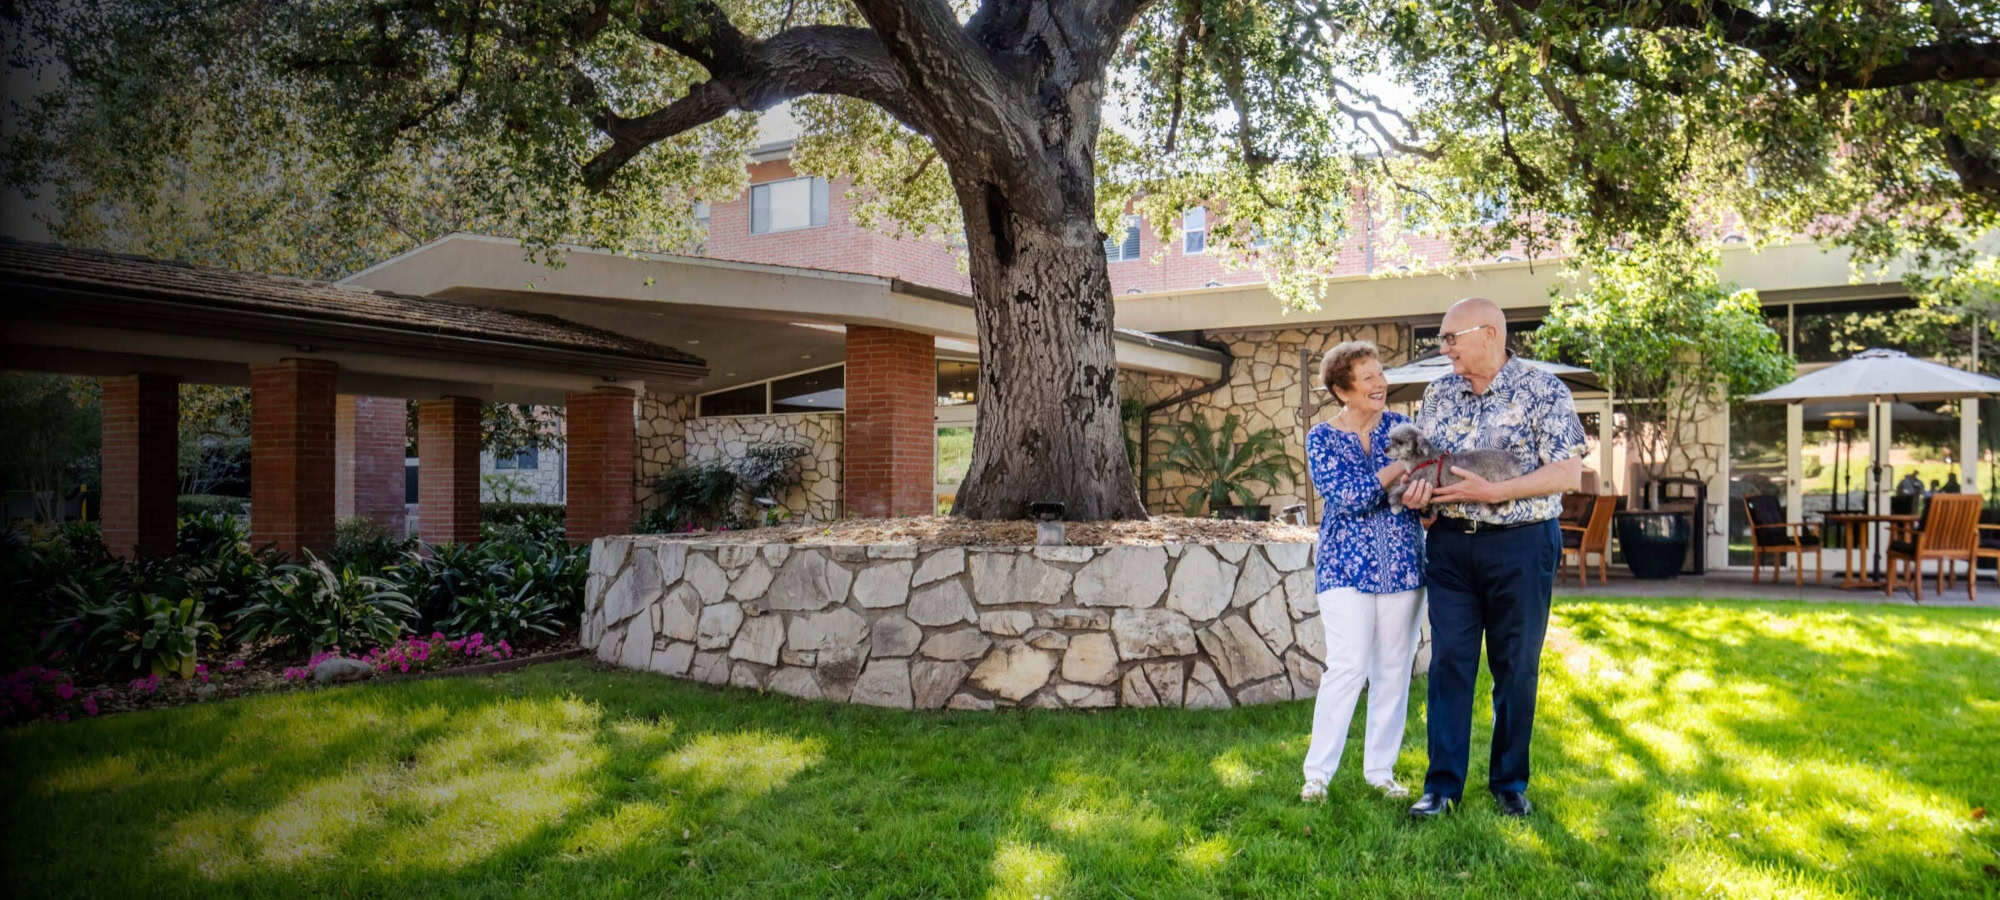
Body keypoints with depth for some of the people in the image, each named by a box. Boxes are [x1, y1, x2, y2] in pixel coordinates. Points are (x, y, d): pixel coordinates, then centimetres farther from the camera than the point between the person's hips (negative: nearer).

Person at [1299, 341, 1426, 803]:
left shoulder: (1400, 425, 6)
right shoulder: (1322, 437, -2)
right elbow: (1348, 497, -15)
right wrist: (1401, 465, -18)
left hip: (1403, 565, 4)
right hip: (1348, 566, -3)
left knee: (1394, 670, 8)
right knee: (1348, 667, -10)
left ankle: (1381, 770, 21)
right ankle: (1317, 772, 1)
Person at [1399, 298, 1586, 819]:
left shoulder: (1543, 391, -6)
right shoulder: (1438, 394, 9)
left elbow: (1568, 474, -12)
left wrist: (1492, 492, -21)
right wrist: (1416, 488, -7)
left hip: (1520, 545, -3)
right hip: (1451, 543, 4)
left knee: (1516, 667, 7)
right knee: (1449, 662, 3)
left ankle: (1510, 782, 23)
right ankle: (1443, 785, 10)